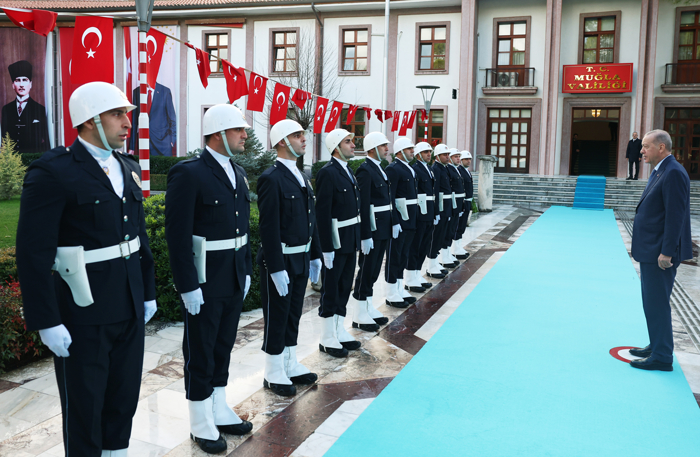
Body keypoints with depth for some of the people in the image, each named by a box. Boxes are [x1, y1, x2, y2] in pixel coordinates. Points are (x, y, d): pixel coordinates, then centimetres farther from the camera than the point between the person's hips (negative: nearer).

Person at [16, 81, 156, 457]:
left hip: (129, 310, 7)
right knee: (84, 409, 9)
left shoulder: (128, 169, 9)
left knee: (124, 400, 17)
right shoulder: (52, 171, -14)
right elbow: (33, 253, -16)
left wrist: (148, 293, 15)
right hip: (83, 314, -6)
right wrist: (46, 323, -16)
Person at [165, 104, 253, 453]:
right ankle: (201, 424, 23)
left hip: (235, 279, 7)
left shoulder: (238, 173, 10)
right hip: (204, 282, -7)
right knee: (200, 352, 7)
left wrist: (247, 269, 14)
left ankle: (219, 410, 34)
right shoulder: (188, 174, -15)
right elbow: (177, 235, -18)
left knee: (223, 347, 18)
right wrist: (188, 286, -19)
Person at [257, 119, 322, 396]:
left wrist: (315, 255, 14)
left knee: (293, 314, 18)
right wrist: (276, 269, -22)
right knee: (276, 317, 5)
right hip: (280, 260, -8)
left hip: (301, 259, 8)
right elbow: (269, 227, -20)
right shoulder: (271, 179, -16)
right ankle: (274, 373, 19)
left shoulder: (301, 178, 12)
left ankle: (290, 364, 32)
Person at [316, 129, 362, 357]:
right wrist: (327, 248, -21)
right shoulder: (328, 173, -16)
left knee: (344, 288, 16)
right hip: (335, 241, -9)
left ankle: (339, 331, 28)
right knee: (331, 290, 3)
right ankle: (328, 339, 14)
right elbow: (323, 212, -19)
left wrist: (358, 238, 14)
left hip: (350, 241, 9)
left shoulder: (348, 171, 12)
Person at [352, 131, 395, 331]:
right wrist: (366, 235, -22)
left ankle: (369, 308, 26)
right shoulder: (365, 170, -15)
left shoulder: (380, 169, 14)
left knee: (374, 270, 15)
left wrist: (394, 222, 13)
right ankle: (360, 316, 8)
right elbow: (363, 205, -20)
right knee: (366, 270, -1)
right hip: (372, 227, -9)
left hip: (384, 228, 9)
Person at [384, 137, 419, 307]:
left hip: (410, 221, 9)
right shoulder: (393, 169, -14)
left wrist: (415, 218, 17)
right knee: (394, 256, 0)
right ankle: (392, 295, 8)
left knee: (403, 256, 16)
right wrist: (394, 222, -23)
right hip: (399, 220, -9)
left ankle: (400, 290, 26)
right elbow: (389, 197, -19)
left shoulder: (410, 169, 16)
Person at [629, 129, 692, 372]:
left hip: (660, 252, -10)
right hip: (650, 251, 10)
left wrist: (666, 252, -23)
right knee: (652, 303, 19)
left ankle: (662, 357, 6)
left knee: (657, 304, -3)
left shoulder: (673, 173, -17)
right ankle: (656, 346, 31)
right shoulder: (660, 172, 15)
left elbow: (675, 215, -22)